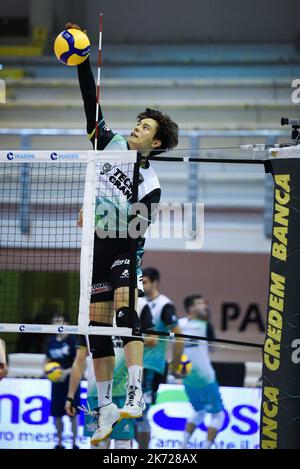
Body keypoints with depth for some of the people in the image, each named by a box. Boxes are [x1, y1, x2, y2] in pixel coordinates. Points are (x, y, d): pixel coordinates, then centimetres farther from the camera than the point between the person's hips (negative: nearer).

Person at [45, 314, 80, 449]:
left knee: (72, 414, -4)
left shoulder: (72, 340, -9)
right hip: (56, 382, 5)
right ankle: (59, 443, 16)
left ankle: (74, 443, 3)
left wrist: (67, 372, -23)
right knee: (57, 414, 6)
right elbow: (48, 360, 20)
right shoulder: (51, 341, 8)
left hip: (70, 381, -5)